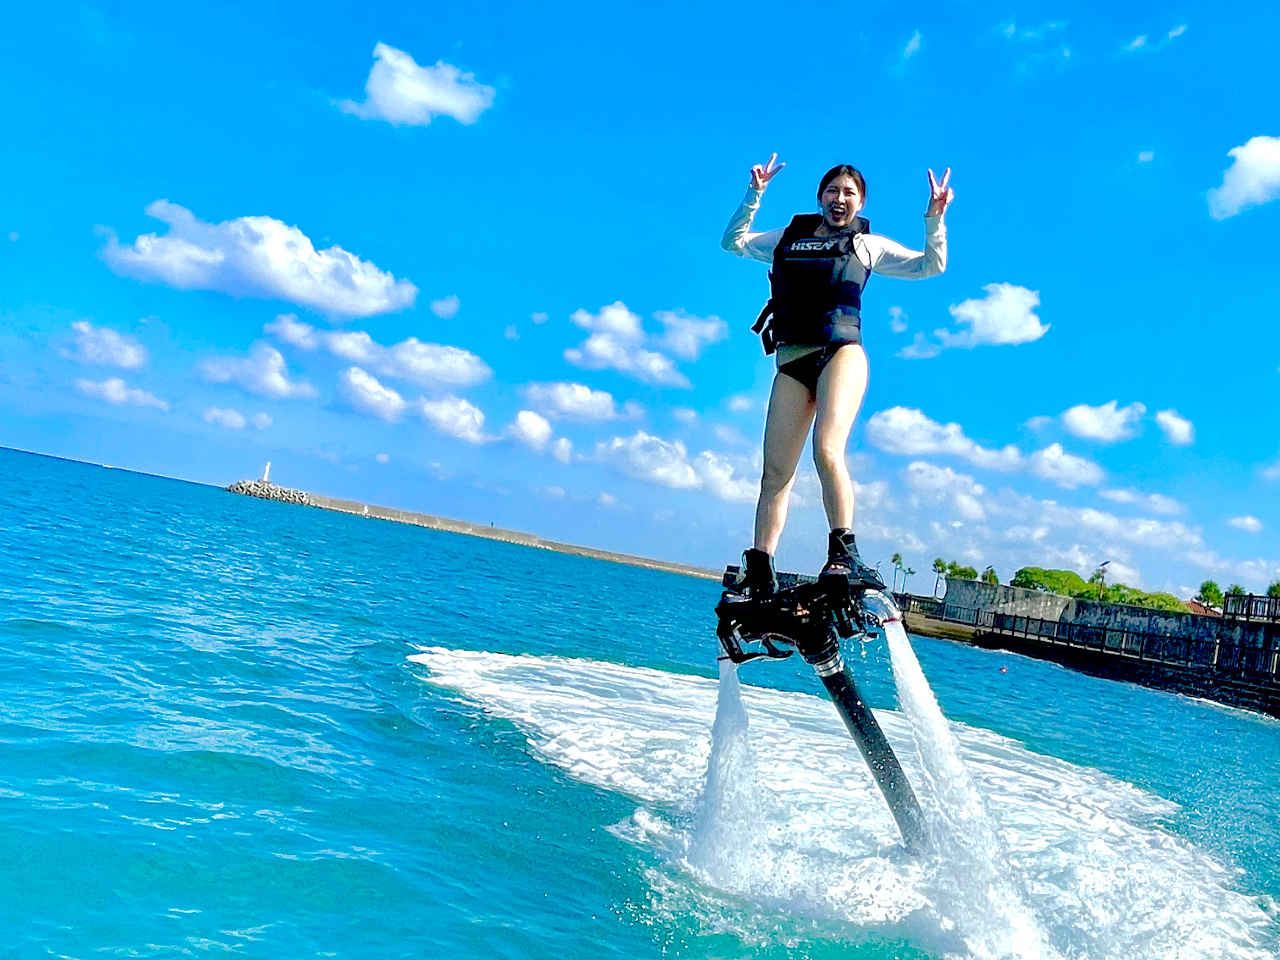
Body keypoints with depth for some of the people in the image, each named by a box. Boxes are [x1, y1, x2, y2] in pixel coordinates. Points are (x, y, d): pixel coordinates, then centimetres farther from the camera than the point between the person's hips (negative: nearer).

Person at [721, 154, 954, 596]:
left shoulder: (868, 245, 18)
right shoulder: (789, 237, 24)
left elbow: (931, 265, 14)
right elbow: (733, 242, 25)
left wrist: (934, 218, 1)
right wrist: (754, 194, 15)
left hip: (840, 352, -3)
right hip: (792, 361, 3)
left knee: (827, 450, -26)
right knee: (776, 471, -3)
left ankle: (844, 554, -25)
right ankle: (760, 572, -2)